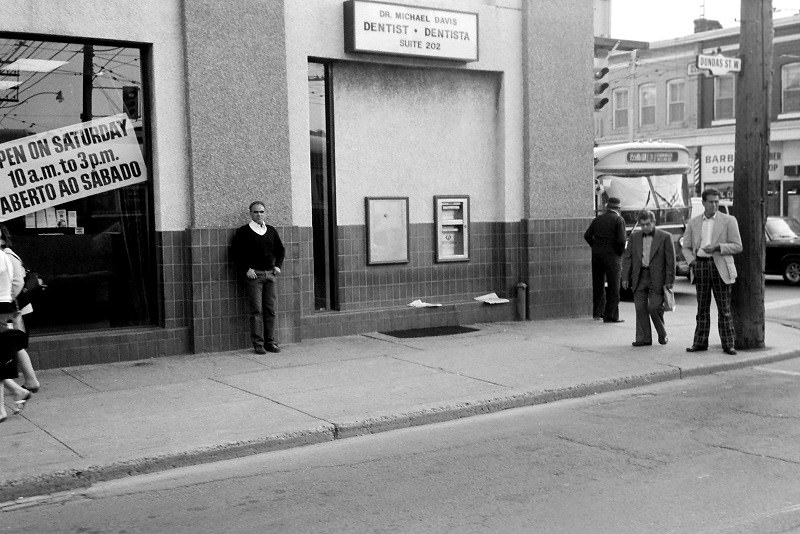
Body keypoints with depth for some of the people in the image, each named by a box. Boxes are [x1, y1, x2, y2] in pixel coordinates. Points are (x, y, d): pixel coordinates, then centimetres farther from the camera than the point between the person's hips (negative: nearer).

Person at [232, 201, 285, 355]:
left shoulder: (271, 231, 14)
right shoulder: (243, 232, 0)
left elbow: (280, 250, 23)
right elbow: (237, 254, -3)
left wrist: (278, 266, 9)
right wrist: (246, 270, -11)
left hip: (270, 274, 4)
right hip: (253, 274, -4)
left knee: (270, 310, 4)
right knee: (256, 310, -6)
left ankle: (270, 341, 11)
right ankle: (258, 343, -3)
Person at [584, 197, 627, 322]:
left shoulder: (598, 219, 9)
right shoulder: (619, 220, -5)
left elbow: (587, 235, 2)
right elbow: (621, 240, -16)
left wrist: (595, 247, 9)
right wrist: (620, 252, -1)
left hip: (596, 255, 5)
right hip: (612, 255, -5)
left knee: (598, 284, 15)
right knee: (613, 286, 1)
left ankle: (597, 312, 21)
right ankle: (611, 315, 0)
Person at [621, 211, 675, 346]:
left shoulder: (665, 237, 0)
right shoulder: (634, 237, 11)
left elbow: (670, 260, -1)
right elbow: (627, 258, 11)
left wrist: (669, 280, -6)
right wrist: (625, 278, 3)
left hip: (657, 278, -4)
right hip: (639, 278, 4)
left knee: (654, 307, -8)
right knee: (640, 308, 1)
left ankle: (662, 334, 14)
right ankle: (644, 338, 7)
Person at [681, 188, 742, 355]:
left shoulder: (728, 221, 3)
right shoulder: (693, 222, 11)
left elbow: (737, 246, -1)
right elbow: (686, 247, 14)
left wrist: (717, 247, -15)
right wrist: (691, 261, -4)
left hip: (720, 267, -2)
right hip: (700, 265, 2)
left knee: (724, 309, -1)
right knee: (702, 308, 6)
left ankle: (728, 344, 5)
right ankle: (700, 342, 11)